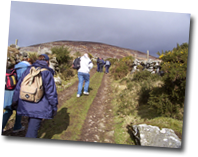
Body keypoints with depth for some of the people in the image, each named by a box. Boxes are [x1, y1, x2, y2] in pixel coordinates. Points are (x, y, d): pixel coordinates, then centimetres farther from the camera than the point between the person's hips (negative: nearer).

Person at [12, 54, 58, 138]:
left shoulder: (27, 71, 5)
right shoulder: (47, 73, -9)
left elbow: (18, 87, 10)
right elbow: (51, 92, -10)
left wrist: (15, 100, 21)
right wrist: (54, 107, -2)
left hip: (26, 105, 6)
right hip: (39, 107, -5)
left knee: (31, 123, 29)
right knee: (33, 128, 1)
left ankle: (30, 135, 49)